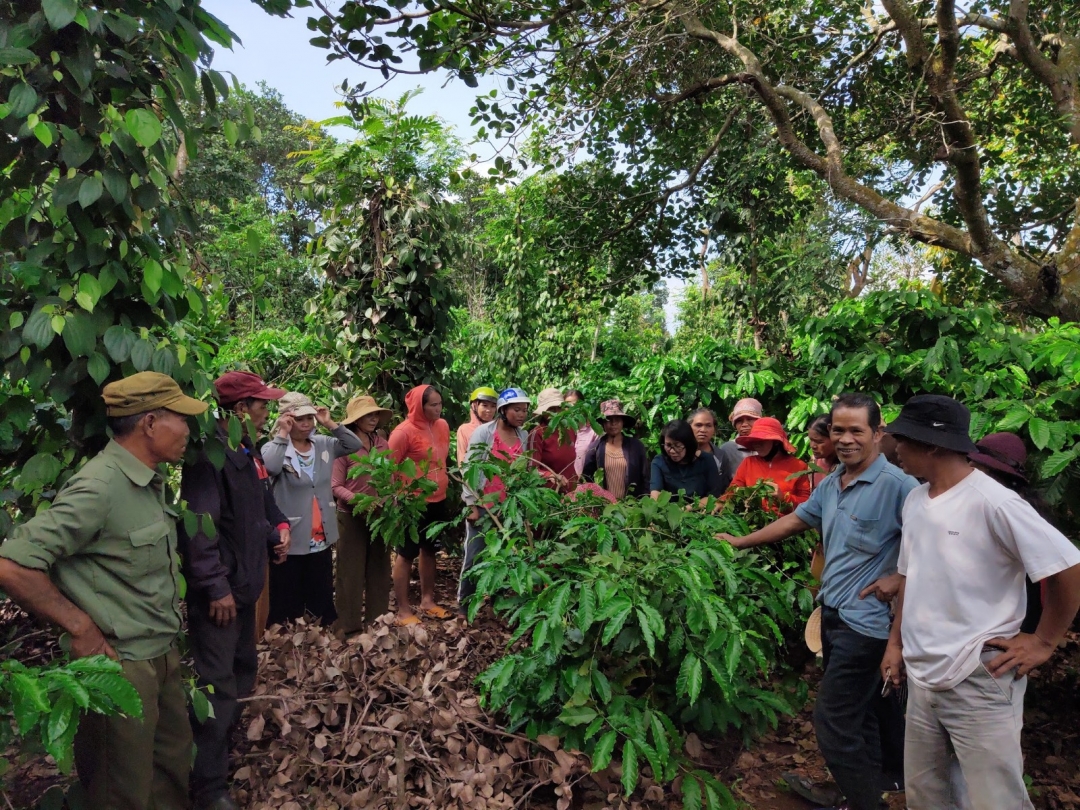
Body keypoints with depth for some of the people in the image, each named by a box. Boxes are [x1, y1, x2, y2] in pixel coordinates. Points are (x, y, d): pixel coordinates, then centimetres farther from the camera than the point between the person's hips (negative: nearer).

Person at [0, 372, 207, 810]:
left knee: (174, 767, 22)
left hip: (163, 656, 8)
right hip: (120, 666, -8)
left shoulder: (150, 482, 6)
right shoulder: (99, 486, -22)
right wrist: (80, 627, -19)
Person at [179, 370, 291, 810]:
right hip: (217, 591, -10)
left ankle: (226, 741, 43)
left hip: (244, 584, 10)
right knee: (217, 685, -3)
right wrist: (216, 586, -24)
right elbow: (199, 526, -26)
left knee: (242, 670, 23)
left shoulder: (249, 450, 8)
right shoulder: (211, 453, -22)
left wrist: (278, 528, 4)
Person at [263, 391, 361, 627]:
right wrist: (282, 435, -23)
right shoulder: (275, 447, -10)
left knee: (322, 597, 20)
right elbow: (269, 467, -30)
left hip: (320, 537, 5)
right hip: (290, 539, -5)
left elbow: (354, 445, 2)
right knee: (288, 601, 7)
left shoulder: (323, 444, 5)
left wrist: (330, 424, -5)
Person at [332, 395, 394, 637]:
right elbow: (335, 486, -14)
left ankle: (377, 618, 29)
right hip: (351, 516, -5)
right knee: (351, 570, 5)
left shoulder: (382, 444, 2)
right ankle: (348, 623, 19)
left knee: (379, 567, 14)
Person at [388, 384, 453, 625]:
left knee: (429, 551, 18)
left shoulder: (443, 426, 3)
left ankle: (427, 600, 33)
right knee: (406, 555, 6)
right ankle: (403, 610, 16)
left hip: (438, 500, 7)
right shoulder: (404, 432, -16)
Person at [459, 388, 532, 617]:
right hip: (483, 504, -4)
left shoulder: (524, 436, 6)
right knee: (475, 554, 0)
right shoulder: (484, 432, -8)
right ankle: (464, 605, 13)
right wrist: (472, 505, -11)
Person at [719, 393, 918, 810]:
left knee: (833, 721, -3)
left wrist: (900, 579, -19)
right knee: (860, 715, 21)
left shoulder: (896, 484, -19)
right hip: (832, 612, 8)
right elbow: (796, 520, 19)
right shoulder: (830, 484, 7)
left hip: (865, 620, -8)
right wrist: (740, 541, 23)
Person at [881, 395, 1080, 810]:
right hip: (922, 678, 8)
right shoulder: (915, 502, 7)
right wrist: (896, 642, 14)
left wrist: (1043, 642, -10)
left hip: (979, 682, -7)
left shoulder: (991, 501, -17)